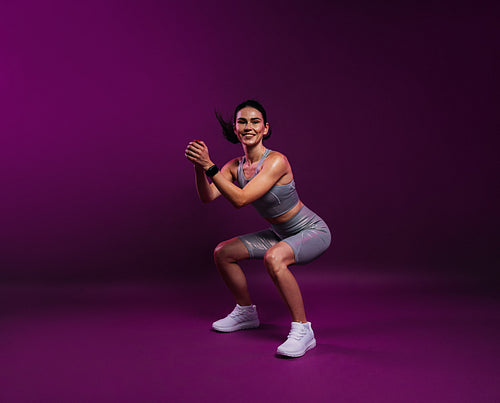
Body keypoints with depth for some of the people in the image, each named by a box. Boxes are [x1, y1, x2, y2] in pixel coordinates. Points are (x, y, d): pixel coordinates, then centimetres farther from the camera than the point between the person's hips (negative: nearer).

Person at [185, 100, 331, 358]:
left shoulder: (276, 161, -27)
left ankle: (302, 330, -20)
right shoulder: (235, 166, -4)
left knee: (273, 257, -38)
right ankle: (246, 312, 27)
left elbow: (240, 200, -35)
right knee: (222, 253, 6)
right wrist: (199, 167, -28)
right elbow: (207, 197, -14)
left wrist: (209, 166, -36)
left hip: (312, 232, -8)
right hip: (281, 234, 8)